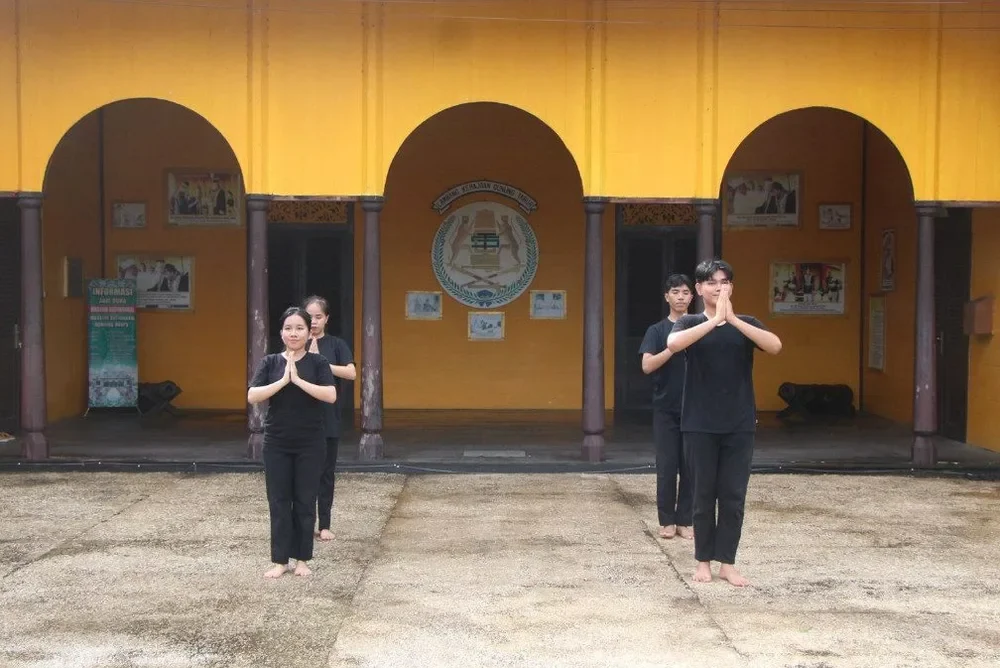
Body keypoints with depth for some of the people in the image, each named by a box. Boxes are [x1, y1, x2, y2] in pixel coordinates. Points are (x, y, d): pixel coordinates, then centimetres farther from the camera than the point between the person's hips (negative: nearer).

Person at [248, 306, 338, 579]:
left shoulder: (317, 362, -2)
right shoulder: (270, 362, 2)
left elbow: (331, 395, -16)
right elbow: (252, 396, -9)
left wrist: (298, 380, -20)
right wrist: (283, 380, -18)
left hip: (310, 444, -1)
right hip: (276, 444, 1)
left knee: (305, 502, 6)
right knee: (279, 502, 4)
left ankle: (302, 559, 17)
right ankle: (280, 560, 13)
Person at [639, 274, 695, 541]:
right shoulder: (657, 330, 2)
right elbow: (647, 366, -11)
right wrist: (674, 347, -21)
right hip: (665, 408, -1)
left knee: (690, 466, 3)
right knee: (666, 465, 1)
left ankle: (685, 520, 12)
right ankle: (667, 521, 11)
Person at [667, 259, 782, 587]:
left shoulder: (746, 324, 5)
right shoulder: (691, 324, 0)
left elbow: (775, 346, -16)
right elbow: (673, 344, -24)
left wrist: (732, 319, -25)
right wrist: (714, 320, -30)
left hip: (740, 425, 1)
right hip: (700, 424, -1)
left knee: (734, 495, 3)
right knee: (704, 493, 6)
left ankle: (727, 563, 13)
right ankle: (703, 560, 17)